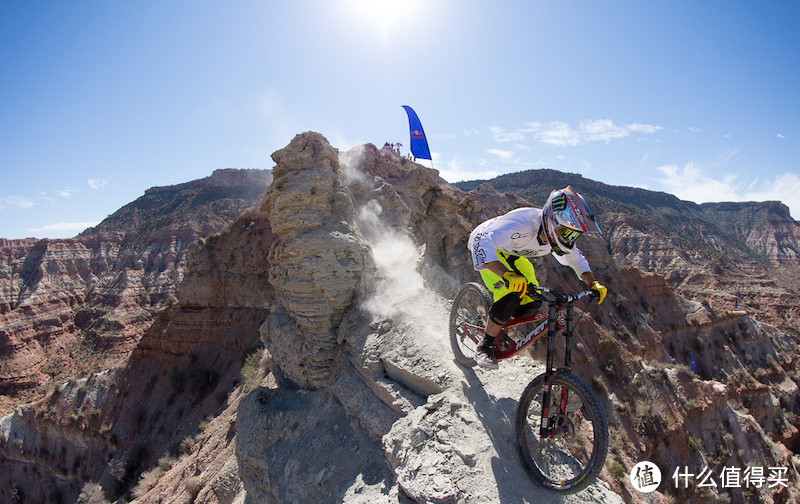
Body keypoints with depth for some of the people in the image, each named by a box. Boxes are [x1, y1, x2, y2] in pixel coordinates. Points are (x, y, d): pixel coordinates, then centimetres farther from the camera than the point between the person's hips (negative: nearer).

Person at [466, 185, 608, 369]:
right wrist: (507, 275, -63)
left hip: (510, 254, 7)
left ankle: (498, 328, 20)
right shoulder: (523, 223, -40)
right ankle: (485, 347, -11)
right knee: (510, 297, -26)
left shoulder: (558, 235, -17)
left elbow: (577, 260, 3)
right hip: (484, 245, -7)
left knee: (532, 302, -4)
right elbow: (482, 243, -51)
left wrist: (593, 283, -13)